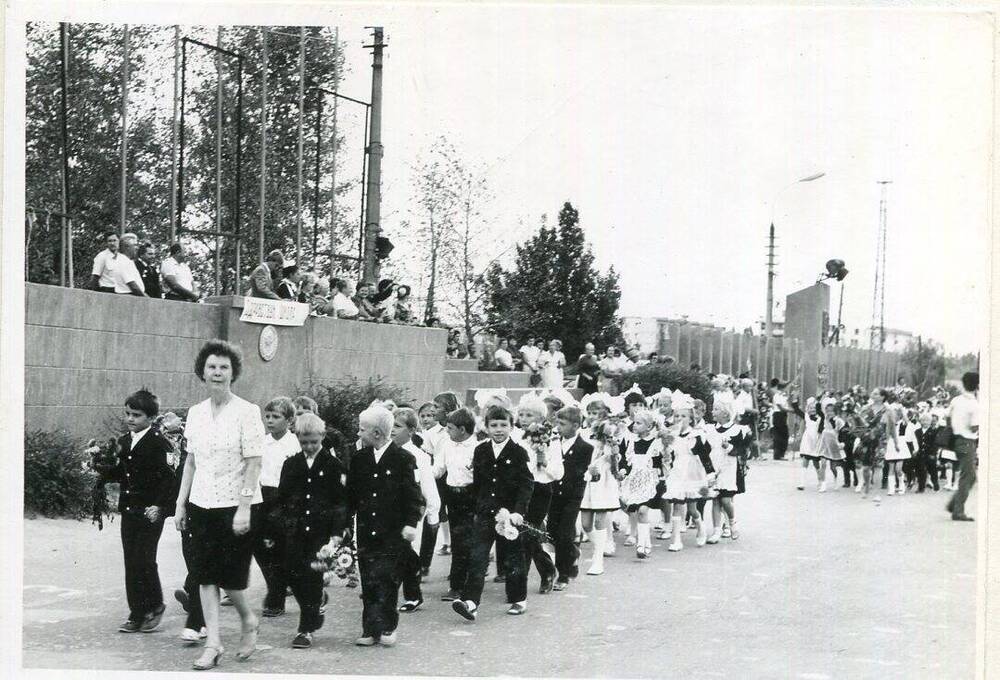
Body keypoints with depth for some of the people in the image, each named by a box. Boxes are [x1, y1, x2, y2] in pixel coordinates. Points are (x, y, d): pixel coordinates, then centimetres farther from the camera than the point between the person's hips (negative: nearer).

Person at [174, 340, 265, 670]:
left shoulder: (247, 412, -9)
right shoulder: (196, 412, 7)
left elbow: (254, 463, -12)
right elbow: (191, 461, 12)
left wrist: (244, 508, -17)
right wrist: (181, 503, 9)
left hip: (236, 504, -5)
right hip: (201, 504, 5)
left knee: (231, 574, -1)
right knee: (205, 574, 4)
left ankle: (249, 620, 27)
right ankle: (213, 643, 11)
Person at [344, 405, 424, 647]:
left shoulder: (403, 459, -4)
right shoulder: (359, 459, 9)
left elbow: (413, 495, -3)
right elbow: (351, 494, 13)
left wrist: (411, 522, -12)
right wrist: (345, 524, 9)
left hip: (392, 534, -4)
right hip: (366, 533, 4)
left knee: (386, 580, -4)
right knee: (368, 582, 3)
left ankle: (386, 627, 10)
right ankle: (371, 630, 9)